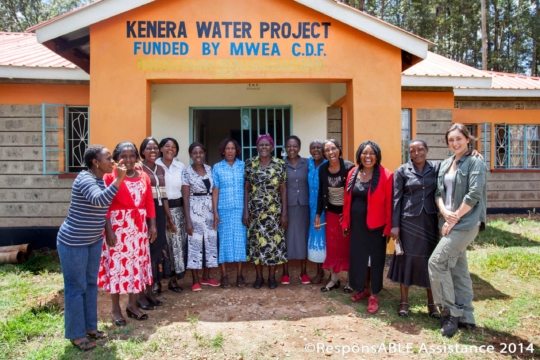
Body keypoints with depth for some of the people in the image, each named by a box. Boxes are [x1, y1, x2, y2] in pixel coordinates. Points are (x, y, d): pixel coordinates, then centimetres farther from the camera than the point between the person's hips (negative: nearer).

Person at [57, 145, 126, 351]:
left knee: (91, 284, 16)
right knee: (76, 287, 2)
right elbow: (99, 200, -42)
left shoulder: (100, 179, 6)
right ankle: (76, 335, 16)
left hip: (93, 240, 9)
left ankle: (90, 327, 30)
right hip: (73, 242, -9)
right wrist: (119, 179, -42)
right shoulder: (85, 179, -22)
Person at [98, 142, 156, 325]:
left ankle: (132, 304, 25)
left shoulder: (144, 177, 8)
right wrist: (108, 229, -17)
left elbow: (149, 202, 8)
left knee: (137, 264, 11)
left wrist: (152, 225, 3)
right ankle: (115, 308, 17)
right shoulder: (110, 177, -7)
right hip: (118, 227, -5)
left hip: (139, 227, 5)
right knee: (117, 264, 2)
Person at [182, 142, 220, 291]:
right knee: (195, 244, 0)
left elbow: (214, 191, 12)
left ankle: (206, 277, 23)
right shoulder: (187, 172, -6)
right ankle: (196, 280, 11)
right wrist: (188, 220, -12)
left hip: (210, 210, 5)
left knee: (211, 242, 9)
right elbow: (185, 198, -8)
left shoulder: (209, 169, 7)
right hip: (195, 210, -5)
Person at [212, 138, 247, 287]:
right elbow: (215, 191, 2)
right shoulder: (217, 167, 4)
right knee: (224, 240, 4)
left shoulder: (243, 166, 5)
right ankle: (224, 275, 13)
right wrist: (215, 212, -3)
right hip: (224, 210, -1)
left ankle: (239, 274, 14)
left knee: (240, 239, 4)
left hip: (240, 209, 1)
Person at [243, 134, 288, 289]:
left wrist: (284, 213, -4)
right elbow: (246, 189, 3)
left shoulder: (280, 164, -1)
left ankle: (272, 276, 19)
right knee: (256, 241, 5)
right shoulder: (250, 164, 1)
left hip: (274, 211, 0)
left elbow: (283, 190, 0)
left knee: (273, 241, 4)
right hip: (255, 210, 1)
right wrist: (245, 211, -3)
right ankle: (259, 277, 20)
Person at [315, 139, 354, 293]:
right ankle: (334, 279, 24)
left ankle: (349, 280, 22)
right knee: (332, 246, 10)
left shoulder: (349, 167, -16)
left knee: (348, 246, 7)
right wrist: (318, 214, 3)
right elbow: (321, 193, 5)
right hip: (331, 212, 4)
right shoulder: (323, 169, -3)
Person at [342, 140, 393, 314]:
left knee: (376, 258, 8)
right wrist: (346, 221, 6)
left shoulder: (385, 175, -12)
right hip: (356, 224, 5)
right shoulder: (353, 173, 3)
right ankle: (363, 289, 33)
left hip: (376, 225, -5)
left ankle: (374, 295, 21)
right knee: (358, 257, 14)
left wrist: (388, 227, -13)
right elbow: (347, 199, 6)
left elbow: (389, 203, -12)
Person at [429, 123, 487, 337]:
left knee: (436, 262, -14)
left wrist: (455, 216, -13)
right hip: (449, 222, 7)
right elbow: (439, 192, 10)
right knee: (458, 269, 11)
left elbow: (474, 195, -15)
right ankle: (465, 317, 22)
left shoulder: (475, 163, -6)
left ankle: (450, 312, 0)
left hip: (465, 223, -7)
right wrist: (445, 212, -7)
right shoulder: (446, 164, 14)